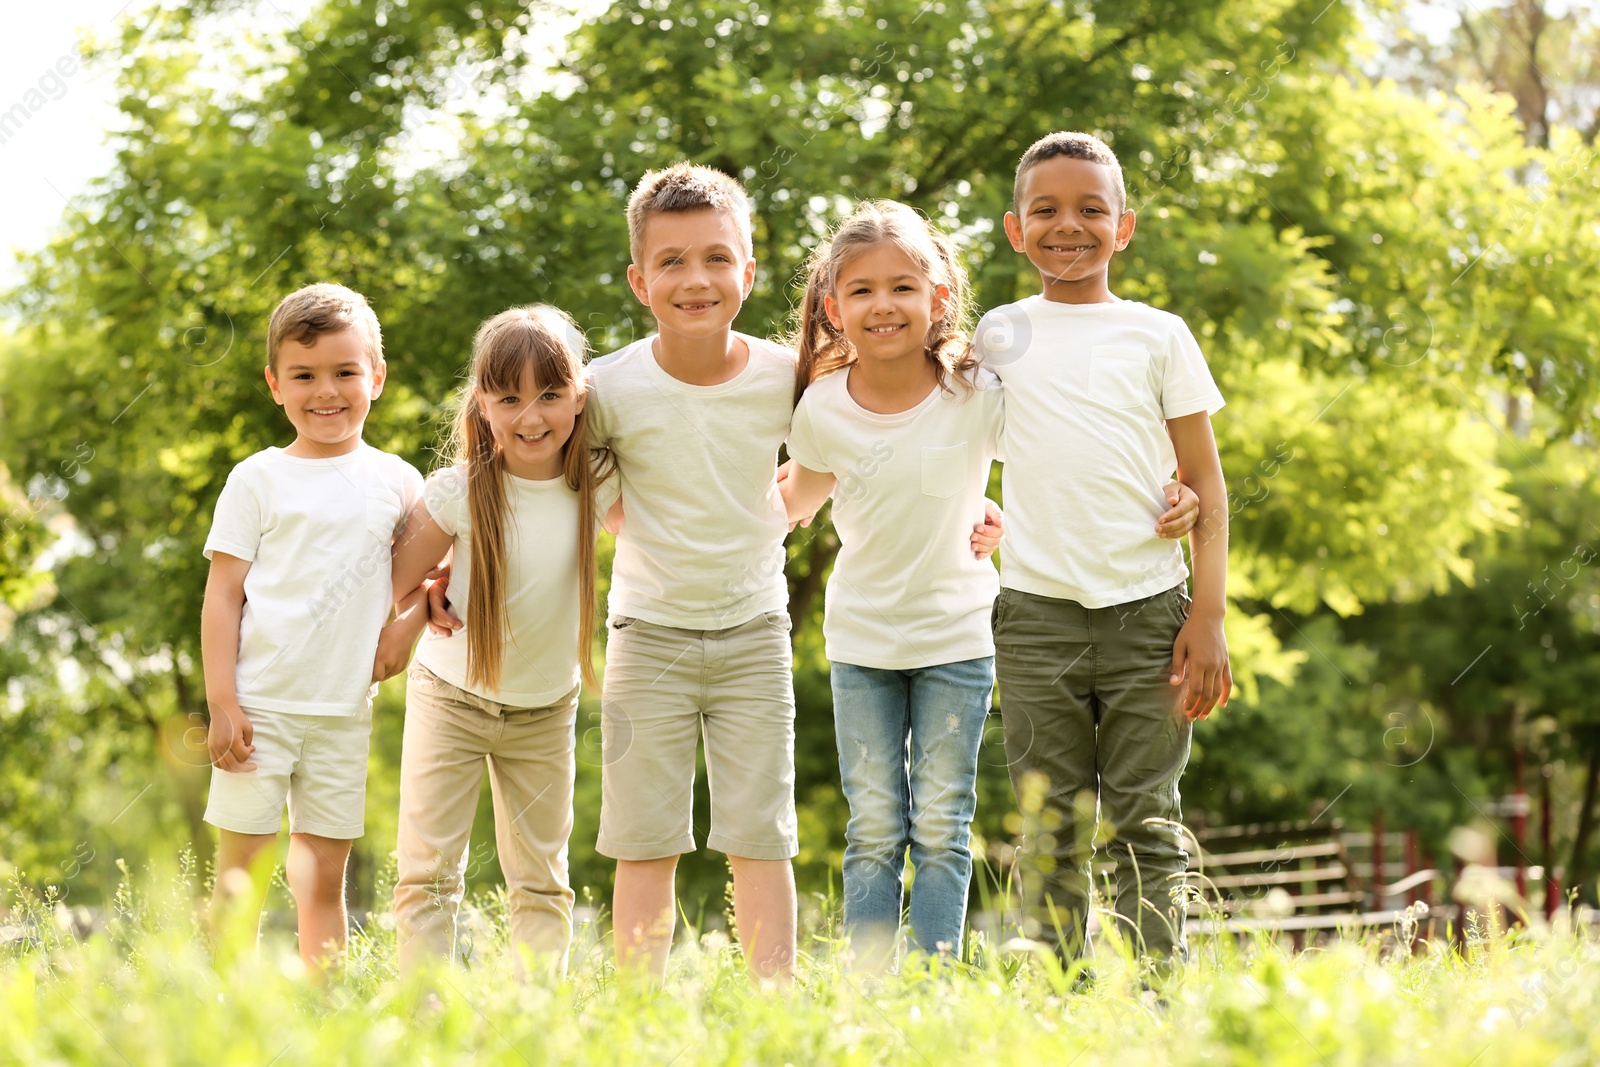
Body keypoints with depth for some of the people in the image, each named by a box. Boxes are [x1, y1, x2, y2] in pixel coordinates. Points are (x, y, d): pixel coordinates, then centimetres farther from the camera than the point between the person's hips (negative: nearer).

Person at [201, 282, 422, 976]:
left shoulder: (398, 483, 8)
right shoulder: (258, 481, 1)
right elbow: (222, 594, -1)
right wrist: (221, 703, -9)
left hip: (345, 710, 2)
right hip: (260, 703, -2)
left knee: (325, 878, 6)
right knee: (241, 872, -1)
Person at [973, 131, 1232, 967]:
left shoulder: (1158, 336, 6)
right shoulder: (997, 336, 11)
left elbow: (1204, 483, 5)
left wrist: (1208, 616, -3)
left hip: (1147, 607, -1)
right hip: (1036, 609, 1)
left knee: (1145, 823, -1)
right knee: (1051, 827, 2)